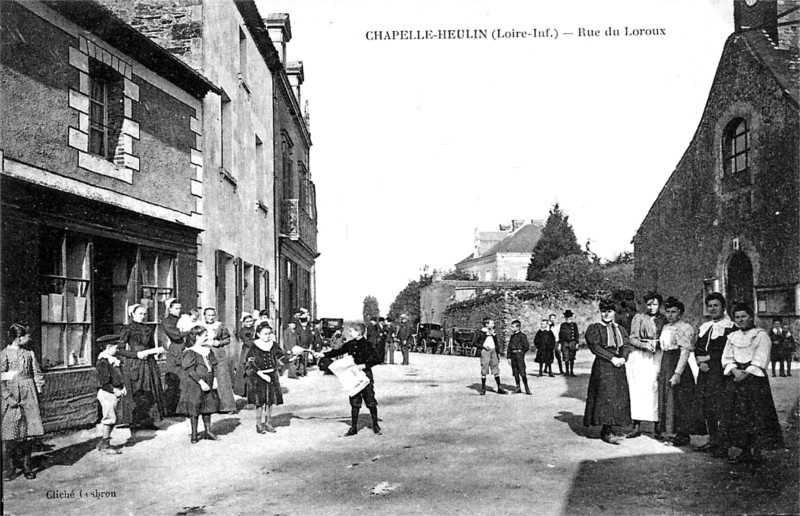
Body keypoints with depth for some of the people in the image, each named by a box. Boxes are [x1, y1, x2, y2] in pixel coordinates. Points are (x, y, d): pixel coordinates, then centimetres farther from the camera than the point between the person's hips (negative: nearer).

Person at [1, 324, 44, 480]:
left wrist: (38, 389, 3)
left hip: (29, 396, 4)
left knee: (29, 433, 4)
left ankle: (27, 466, 13)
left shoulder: (29, 353, 11)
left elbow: (37, 373, 15)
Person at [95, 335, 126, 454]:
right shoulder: (103, 362, -16)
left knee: (110, 419, 14)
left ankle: (102, 443, 23)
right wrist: (114, 390, -20)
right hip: (107, 394, -10)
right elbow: (103, 383, -19)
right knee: (109, 418, -6)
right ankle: (105, 445, 1)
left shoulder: (112, 360, 15)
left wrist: (122, 387, 9)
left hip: (113, 394, 10)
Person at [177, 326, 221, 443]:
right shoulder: (190, 352, -12)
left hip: (208, 384, 6)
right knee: (194, 409, 1)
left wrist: (215, 379, 0)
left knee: (208, 407, 10)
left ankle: (208, 431, 20)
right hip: (195, 385, -6)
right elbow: (190, 370, -16)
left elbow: (213, 366, 12)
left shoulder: (208, 350, 9)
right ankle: (194, 435, 11)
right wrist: (201, 382, -20)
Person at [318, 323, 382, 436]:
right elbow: (337, 352, 12)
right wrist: (323, 355, 4)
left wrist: (364, 365, -22)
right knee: (354, 403, 8)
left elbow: (375, 359, -11)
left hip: (365, 376, -5)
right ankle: (353, 427, 14)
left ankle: (375, 425, 16)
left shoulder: (366, 344, -10)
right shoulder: (350, 344, 6)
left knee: (370, 402, 2)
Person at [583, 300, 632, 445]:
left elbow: (626, 345, 7)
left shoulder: (620, 329, 17)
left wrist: (623, 358, -14)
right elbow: (595, 347, -9)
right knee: (606, 396, -11)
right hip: (602, 366, -6)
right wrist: (612, 358, -16)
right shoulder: (594, 328, 1)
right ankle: (607, 432, -11)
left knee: (619, 397, 3)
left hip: (618, 367, 6)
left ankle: (607, 430, 10)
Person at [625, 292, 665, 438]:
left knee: (655, 390, -3)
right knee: (637, 391, -5)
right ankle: (637, 426, -4)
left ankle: (656, 424, 6)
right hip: (639, 356, -1)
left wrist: (656, 345, -9)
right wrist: (645, 345, -16)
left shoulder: (664, 319, 10)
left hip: (657, 357, 1)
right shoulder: (638, 318, 6)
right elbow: (633, 338, 2)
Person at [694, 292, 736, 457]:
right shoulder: (704, 327, 18)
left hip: (719, 371, -7)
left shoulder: (730, 327, -5)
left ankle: (723, 444, -5)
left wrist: (707, 359, -10)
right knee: (705, 407, 9)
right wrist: (700, 362, -1)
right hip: (704, 371, 7)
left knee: (719, 408, -11)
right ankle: (712, 441, 18)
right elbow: (697, 349, 17)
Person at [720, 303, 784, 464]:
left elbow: (760, 359, -7)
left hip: (754, 377, -4)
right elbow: (726, 358, 9)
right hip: (734, 377, 4)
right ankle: (737, 448, 0)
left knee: (756, 414, -7)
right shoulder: (732, 337, 16)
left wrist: (746, 373, -17)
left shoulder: (761, 335, 3)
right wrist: (734, 371, -11)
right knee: (736, 415, -2)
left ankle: (754, 450, -4)